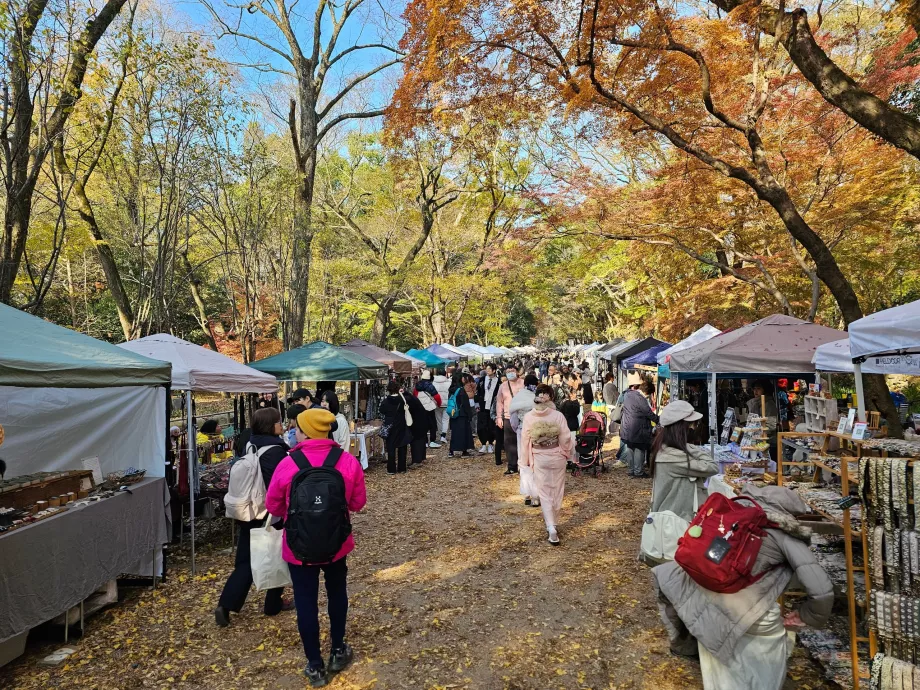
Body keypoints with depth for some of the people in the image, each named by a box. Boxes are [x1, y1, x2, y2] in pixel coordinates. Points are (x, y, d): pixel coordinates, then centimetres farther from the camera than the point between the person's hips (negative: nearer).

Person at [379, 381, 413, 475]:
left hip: (390, 428, -1)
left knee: (391, 448, 6)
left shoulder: (385, 401, -11)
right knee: (402, 448, 11)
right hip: (402, 427, 1)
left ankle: (391, 469, 6)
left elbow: (381, 413, -1)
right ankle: (401, 467, 16)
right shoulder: (403, 399, -10)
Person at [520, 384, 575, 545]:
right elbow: (565, 439, -10)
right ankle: (554, 524, 31)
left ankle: (551, 529, -4)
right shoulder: (558, 415, -14)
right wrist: (568, 453, 8)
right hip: (557, 456, 0)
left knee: (544, 493, 7)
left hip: (539, 458, 0)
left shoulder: (529, 417, -10)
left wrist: (526, 460, 7)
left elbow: (525, 440, -4)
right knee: (556, 492, 17)